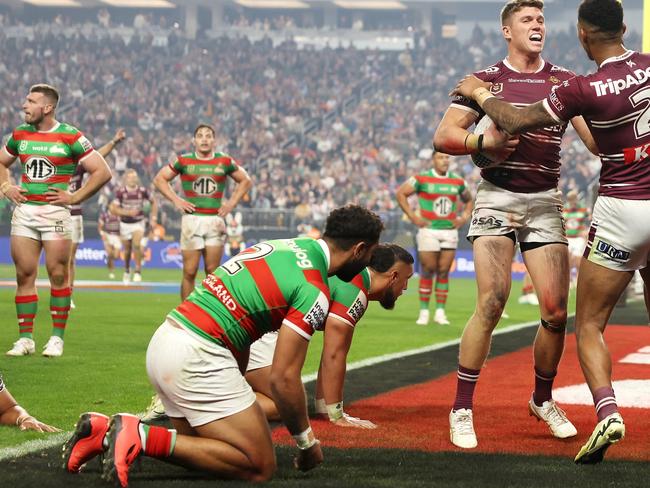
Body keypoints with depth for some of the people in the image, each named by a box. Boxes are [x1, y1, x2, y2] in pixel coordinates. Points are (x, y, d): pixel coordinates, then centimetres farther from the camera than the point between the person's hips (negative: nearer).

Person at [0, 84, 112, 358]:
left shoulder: (70, 137, -6)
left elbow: (102, 172, -5)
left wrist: (74, 197, -7)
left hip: (55, 212, -4)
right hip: (23, 210, 4)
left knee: (58, 275, -1)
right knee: (24, 274, 2)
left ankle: (57, 338, 7)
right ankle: (25, 338, 8)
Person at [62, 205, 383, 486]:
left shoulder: (281, 247, 18)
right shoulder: (313, 291, -9)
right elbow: (283, 378, -13)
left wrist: (234, 394, 29)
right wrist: (307, 443, 1)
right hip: (197, 356, -9)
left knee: (209, 452, 22)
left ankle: (105, 431, 9)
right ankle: (144, 437, -15)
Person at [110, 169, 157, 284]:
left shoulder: (142, 191, -11)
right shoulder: (120, 192, -15)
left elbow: (153, 202, 7)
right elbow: (113, 209, -17)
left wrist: (153, 217, 1)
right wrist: (128, 212, -27)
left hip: (139, 223, -1)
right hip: (125, 224, 1)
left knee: (136, 245, -23)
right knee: (127, 250, 10)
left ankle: (138, 270, -12)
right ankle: (127, 270, 36)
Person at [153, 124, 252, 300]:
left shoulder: (225, 162, 6)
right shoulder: (184, 161, 3)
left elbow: (245, 181, 19)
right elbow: (160, 179, 11)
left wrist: (231, 203, 8)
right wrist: (176, 200, 1)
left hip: (215, 220, 1)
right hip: (191, 219, -1)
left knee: (213, 272, 4)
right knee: (189, 273, -3)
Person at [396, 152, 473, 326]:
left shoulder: (458, 181, 8)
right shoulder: (422, 179, -4)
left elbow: (468, 200, 24)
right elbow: (401, 193, 0)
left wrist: (464, 218, 9)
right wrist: (412, 216, -5)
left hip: (450, 231, 3)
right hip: (429, 231, -3)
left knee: (444, 272, 2)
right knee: (427, 271, -4)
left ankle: (440, 312, 6)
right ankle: (424, 312, 2)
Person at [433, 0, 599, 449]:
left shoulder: (565, 82, 10)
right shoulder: (486, 80, 4)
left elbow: (598, 142, 5)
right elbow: (443, 137, -1)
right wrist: (484, 142, -18)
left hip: (546, 202, 3)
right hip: (497, 197, -3)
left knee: (556, 311, -3)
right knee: (492, 302, -16)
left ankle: (543, 399, 22)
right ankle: (462, 410, -7)